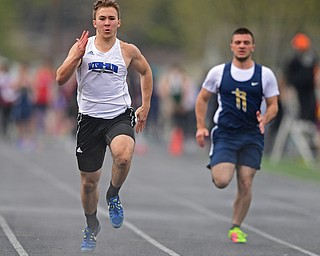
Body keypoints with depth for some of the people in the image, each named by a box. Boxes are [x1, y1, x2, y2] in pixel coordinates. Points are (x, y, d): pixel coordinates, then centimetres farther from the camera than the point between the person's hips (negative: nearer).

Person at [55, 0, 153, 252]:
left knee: (123, 156, -34)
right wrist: (77, 56, -21)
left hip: (119, 116, -1)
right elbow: (61, 79, -8)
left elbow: (146, 72, 19)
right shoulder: (82, 47, -2)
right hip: (89, 118, 1)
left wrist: (145, 107, 14)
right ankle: (91, 225, 36)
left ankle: (113, 195, -3)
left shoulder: (128, 51, 0)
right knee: (89, 181, 10)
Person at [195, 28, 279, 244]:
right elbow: (203, 99, 10)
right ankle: (215, 168, 21)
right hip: (225, 134, -1)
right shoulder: (218, 72, 0)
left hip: (252, 137, 1)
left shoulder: (265, 74, 0)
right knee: (222, 182, -17)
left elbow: (273, 105, 5)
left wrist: (265, 120, -16)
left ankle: (236, 227, 17)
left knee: (246, 184, -1)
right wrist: (201, 127, 1)